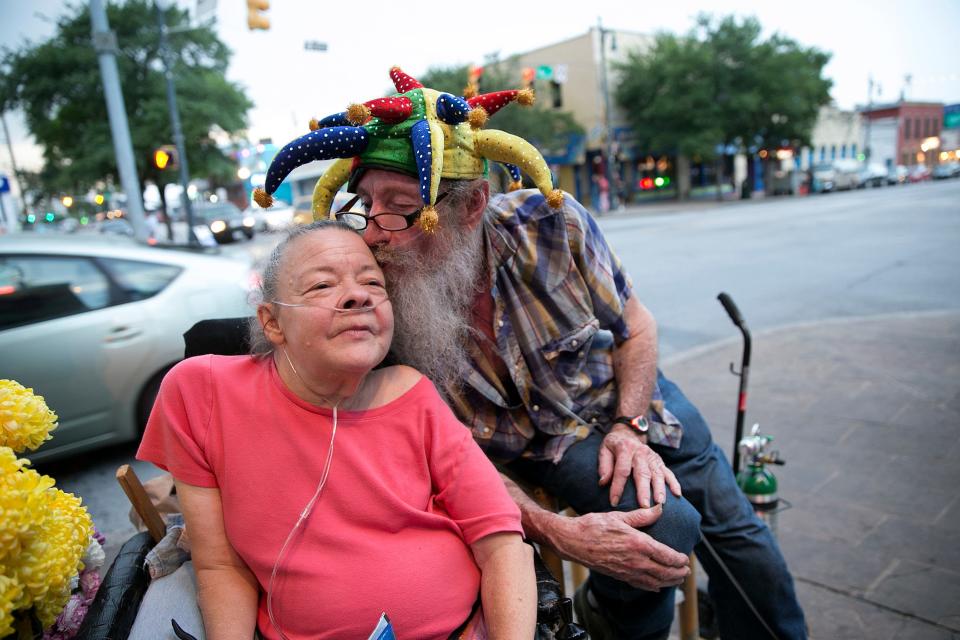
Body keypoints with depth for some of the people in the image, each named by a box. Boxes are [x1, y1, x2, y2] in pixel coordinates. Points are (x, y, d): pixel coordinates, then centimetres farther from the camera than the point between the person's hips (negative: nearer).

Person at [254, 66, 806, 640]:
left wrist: (631, 427, -19)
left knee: (736, 527, 13)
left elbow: (635, 324, -8)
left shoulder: (549, 224, -27)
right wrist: (560, 534, -32)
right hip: (538, 441, -2)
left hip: (628, 394, 3)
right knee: (666, 524, -26)